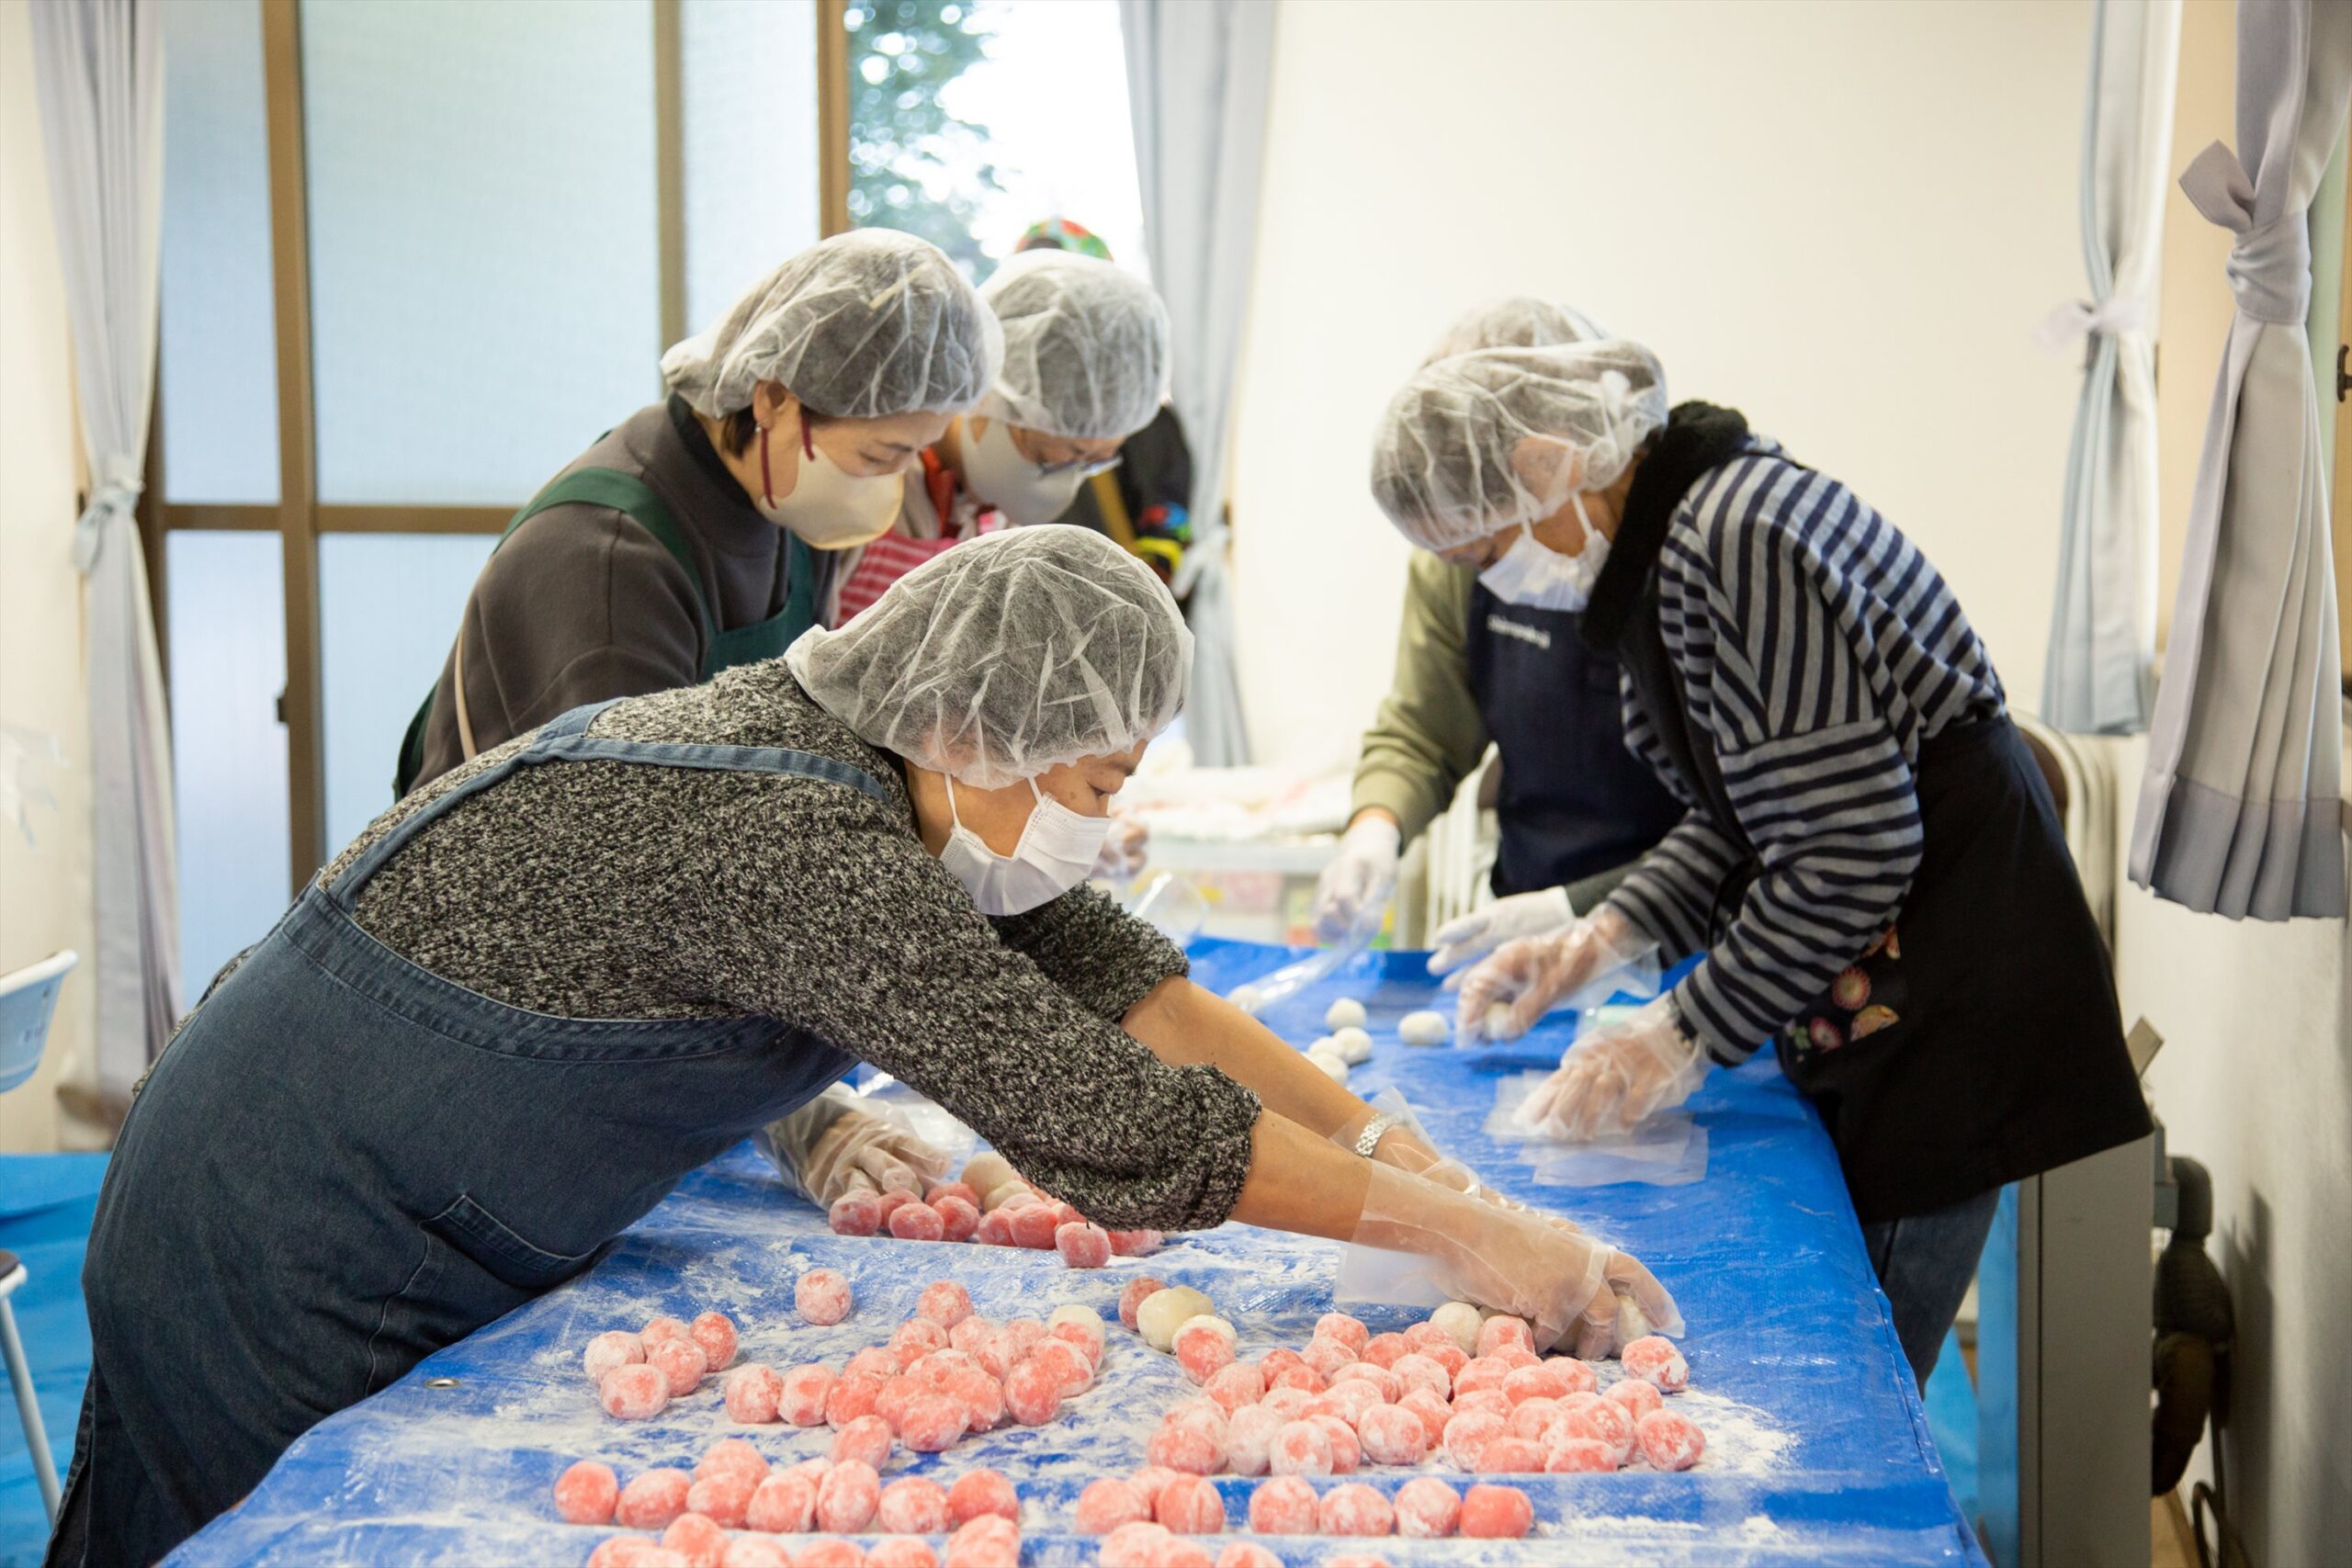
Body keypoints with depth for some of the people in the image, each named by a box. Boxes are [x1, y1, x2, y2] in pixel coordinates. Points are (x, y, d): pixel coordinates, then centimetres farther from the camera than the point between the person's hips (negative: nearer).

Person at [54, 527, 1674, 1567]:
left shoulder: (842, 743, -4)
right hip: (292, 1263, -9)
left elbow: (1103, 967, -1)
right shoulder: (799, 840, -32)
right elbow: (1113, 1121, -32)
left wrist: (1373, 1133, -7)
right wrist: (1456, 1229, -25)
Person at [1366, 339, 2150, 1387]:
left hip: (1954, 980, -10)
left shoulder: (1741, 539, -23)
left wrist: (1685, 1037, -15)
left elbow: (1850, 851, -23)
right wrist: (1599, 940, 6)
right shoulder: (1672, 531, 9)